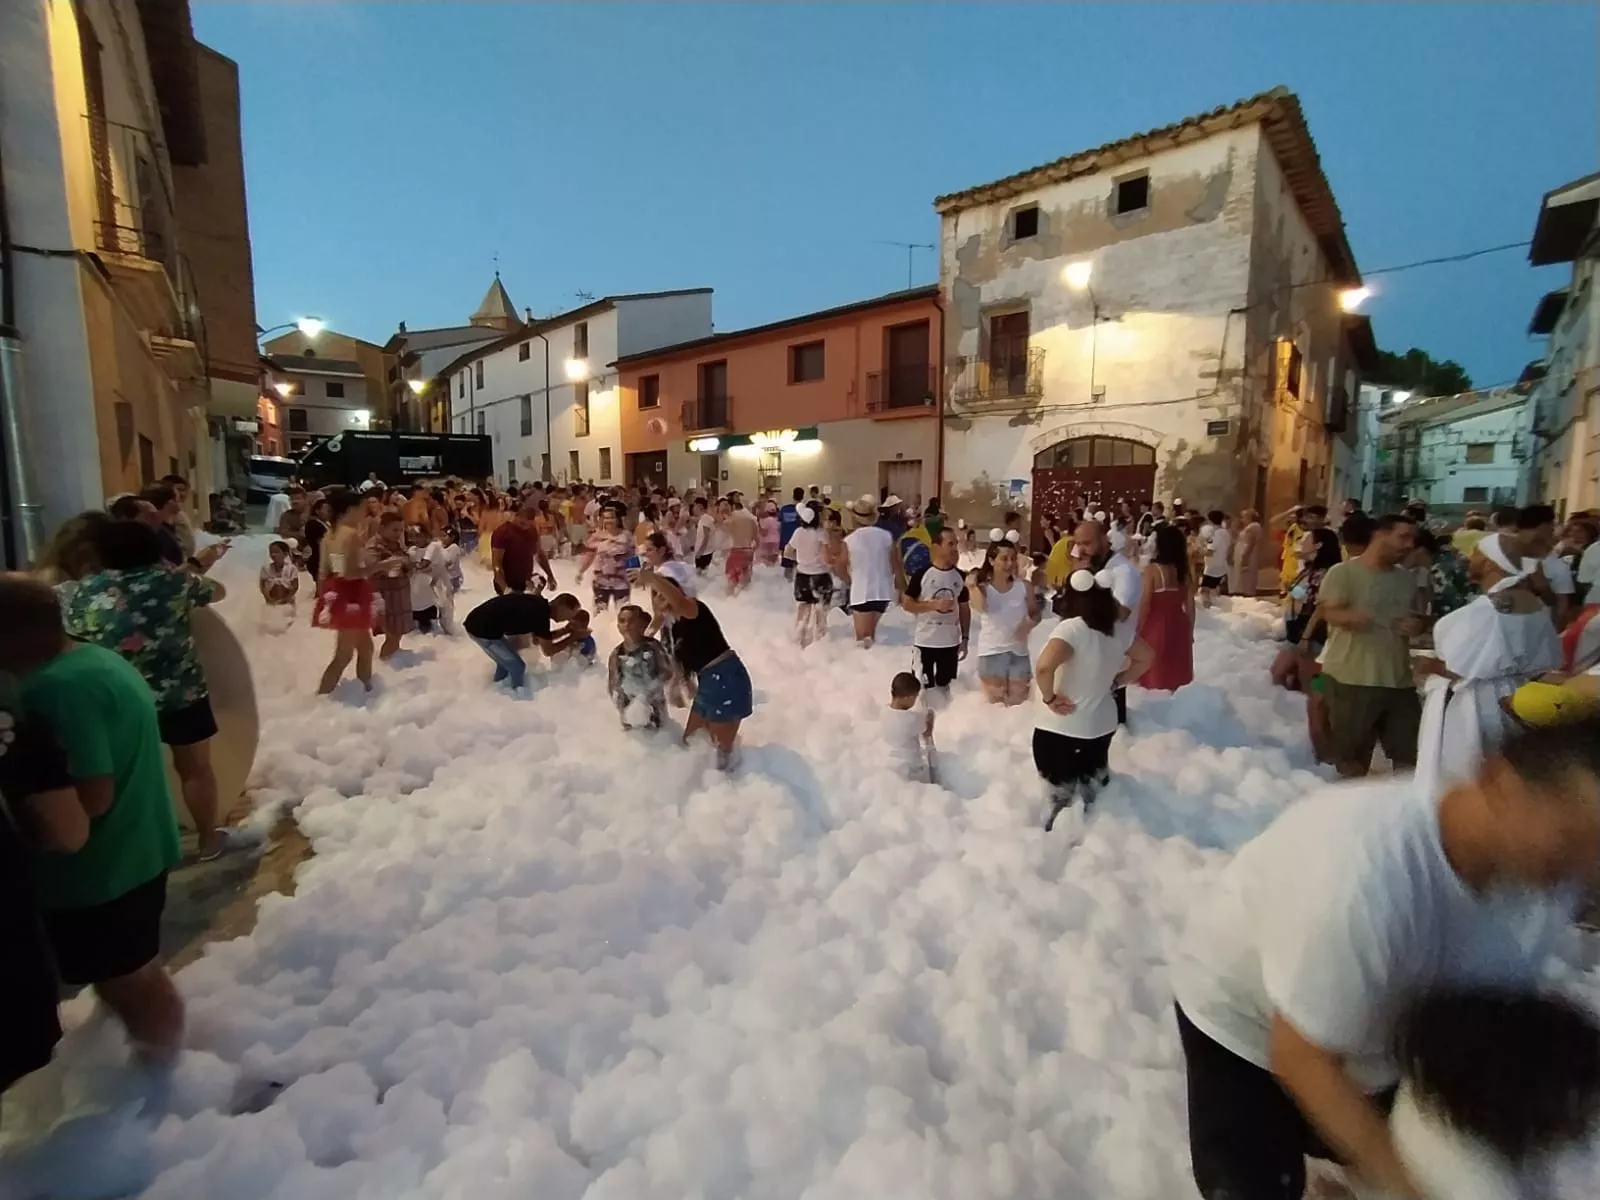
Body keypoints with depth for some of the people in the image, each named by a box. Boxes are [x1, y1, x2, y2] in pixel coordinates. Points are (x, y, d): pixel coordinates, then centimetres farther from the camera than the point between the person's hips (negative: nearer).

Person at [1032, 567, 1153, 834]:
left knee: (1062, 797, 12)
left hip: (1060, 729, -6)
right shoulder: (1117, 629, -1)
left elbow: (1044, 667, -39)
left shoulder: (1072, 629, -24)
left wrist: (1049, 698, -23)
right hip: (1101, 725, 7)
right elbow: (1144, 658, 15)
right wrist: (1114, 684, 11)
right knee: (1090, 794, 25)